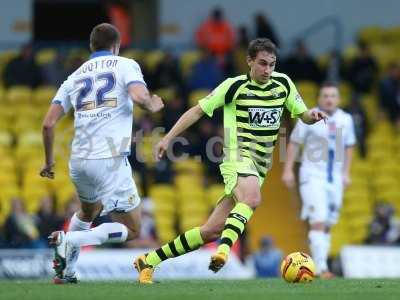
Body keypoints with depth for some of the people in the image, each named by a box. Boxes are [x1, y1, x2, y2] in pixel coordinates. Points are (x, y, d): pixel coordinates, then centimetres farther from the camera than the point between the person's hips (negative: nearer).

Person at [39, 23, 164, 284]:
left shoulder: (75, 77, 16)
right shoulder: (125, 65, 3)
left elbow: (48, 124, 9)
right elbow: (139, 96, -18)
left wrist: (49, 161, 23)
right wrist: (153, 105, 4)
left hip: (79, 161, 6)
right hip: (110, 160, -6)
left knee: (88, 212, 35)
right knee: (131, 230, 5)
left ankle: (66, 271, 25)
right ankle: (70, 240, -15)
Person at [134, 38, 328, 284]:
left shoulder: (283, 84, 9)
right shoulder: (236, 86, -4)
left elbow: (303, 115, 17)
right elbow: (198, 110, 1)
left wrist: (312, 115, -7)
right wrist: (168, 138, -5)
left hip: (259, 167, 5)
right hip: (238, 156, -5)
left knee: (212, 231, 0)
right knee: (252, 199, -38)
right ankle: (224, 250, -48)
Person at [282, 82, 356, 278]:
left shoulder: (345, 120, 6)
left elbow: (348, 147, 18)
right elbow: (294, 143, -2)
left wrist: (346, 173, 13)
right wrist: (288, 170, -6)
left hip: (335, 179, 5)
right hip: (312, 176, -5)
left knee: (327, 225, 8)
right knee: (318, 222, -16)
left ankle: (319, 266, 17)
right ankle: (321, 267, -20)